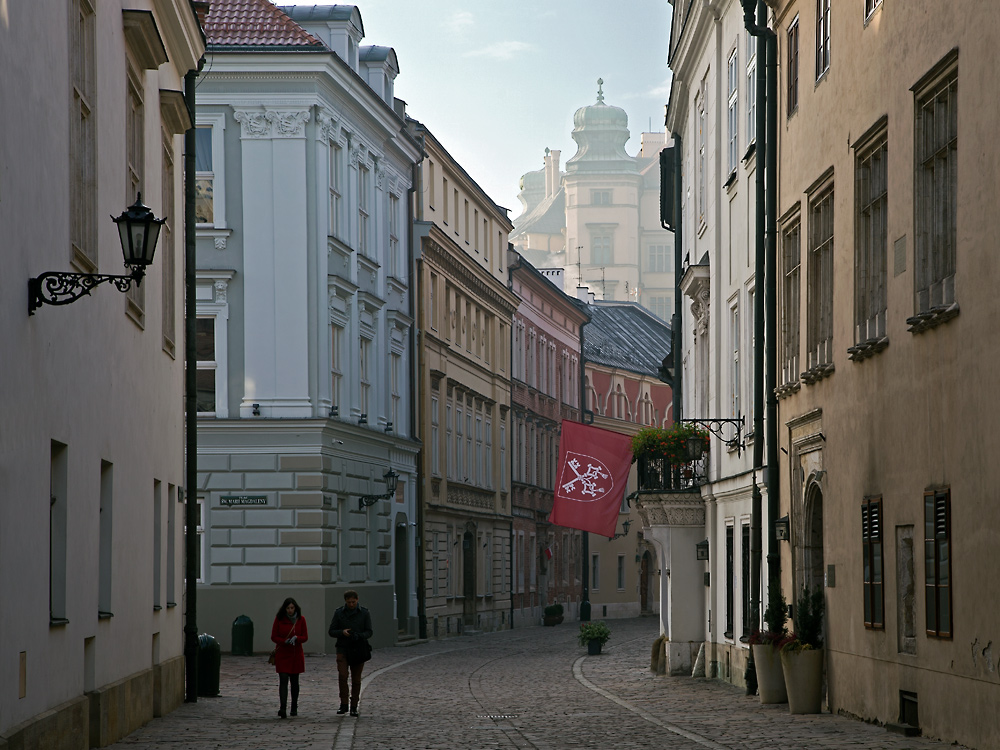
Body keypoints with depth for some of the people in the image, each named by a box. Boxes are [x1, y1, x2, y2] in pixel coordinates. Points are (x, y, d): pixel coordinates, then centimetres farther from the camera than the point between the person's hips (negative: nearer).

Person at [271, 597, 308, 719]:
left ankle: (294, 708, 23)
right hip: (282, 654, -2)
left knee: (294, 681, 11)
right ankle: (282, 708, -21)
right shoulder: (279, 619, -3)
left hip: (296, 654, 2)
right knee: (283, 680, -13)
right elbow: (274, 637, -2)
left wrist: (296, 638, -19)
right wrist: (285, 641, -19)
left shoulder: (301, 619, 1)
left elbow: (305, 637, 2)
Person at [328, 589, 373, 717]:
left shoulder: (364, 613, 3)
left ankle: (354, 707, 9)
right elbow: (332, 632, 5)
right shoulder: (339, 613, 4)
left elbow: (369, 632, 2)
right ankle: (343, 705, -7)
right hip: (343, 650, 0)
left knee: (356, 680, 2)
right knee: (342, 676, -15)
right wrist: (342, 632, -16)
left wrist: (359, 636, -19)